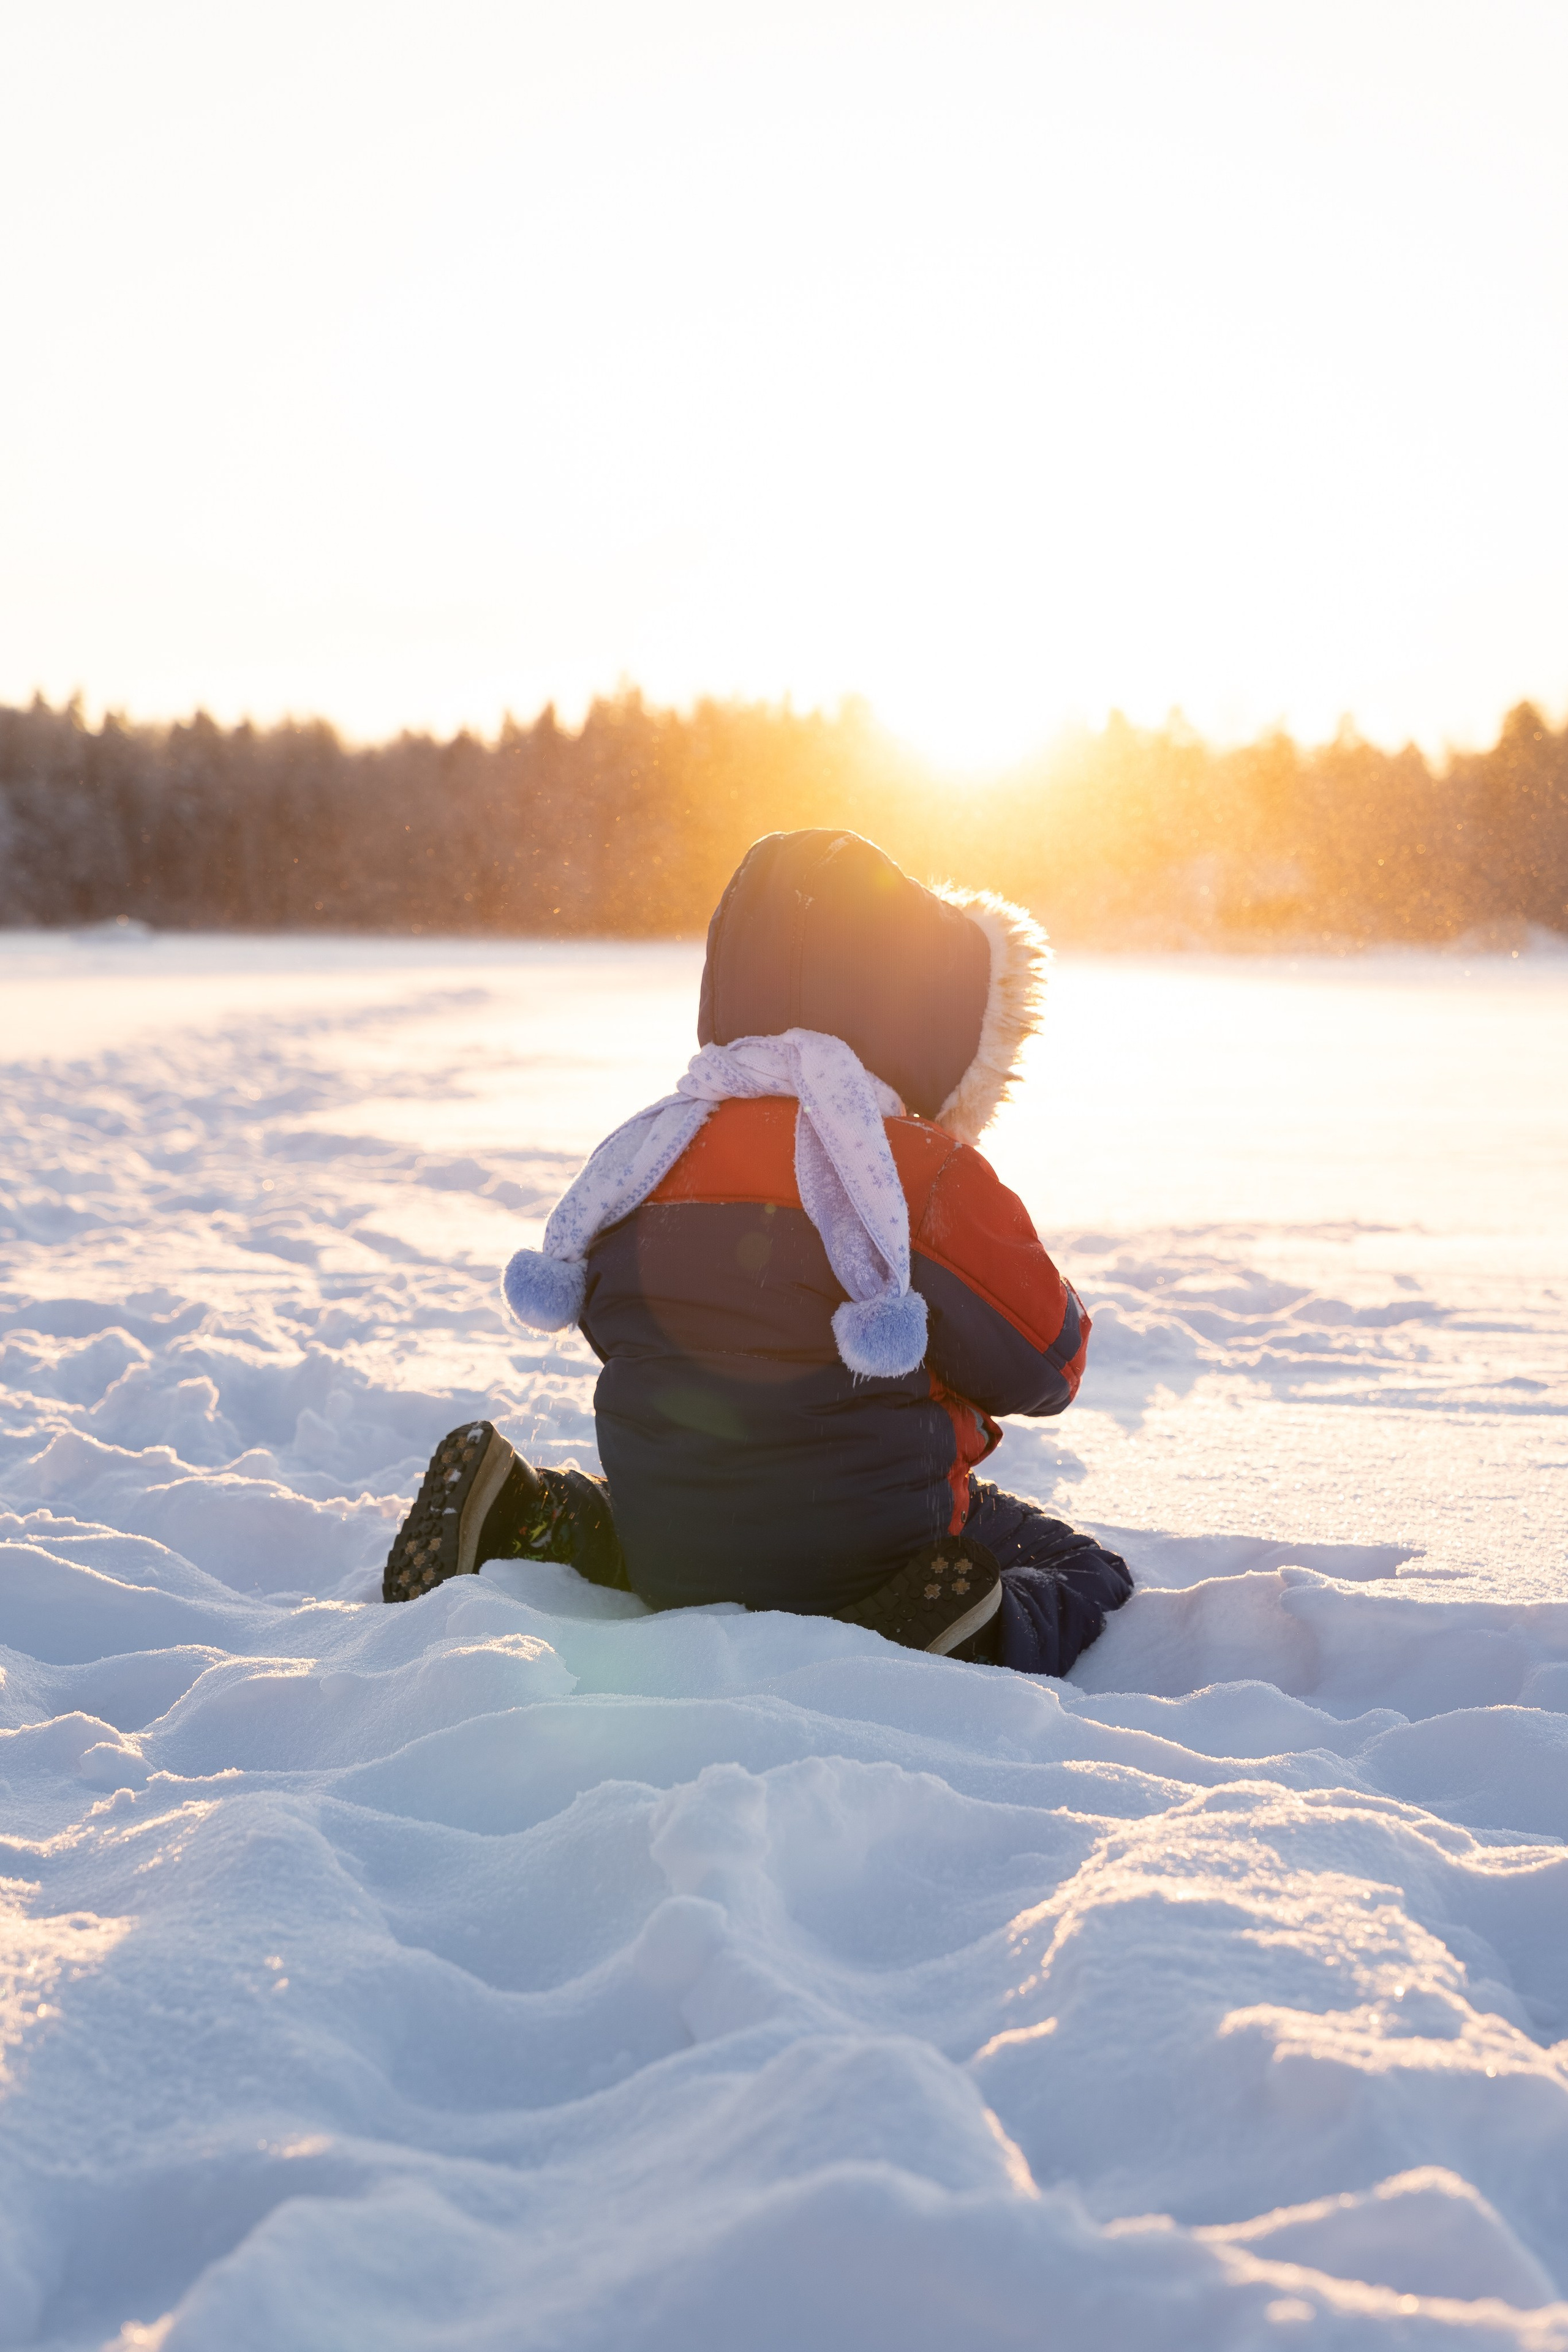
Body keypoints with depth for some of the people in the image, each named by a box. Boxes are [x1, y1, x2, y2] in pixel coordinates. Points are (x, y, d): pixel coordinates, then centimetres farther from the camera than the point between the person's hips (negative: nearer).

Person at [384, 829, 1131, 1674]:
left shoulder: (646, 1159, 0)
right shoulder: (935, 1181, -16)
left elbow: (614, 1329, 14)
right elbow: (1045, 1368, -6)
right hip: (866, 1557, -5)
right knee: (1086, 1572, 14)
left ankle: (519, 1518, 8)